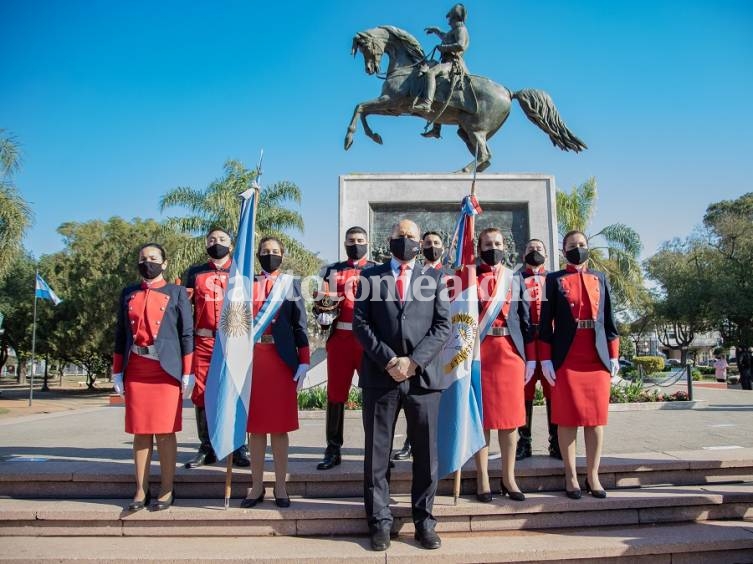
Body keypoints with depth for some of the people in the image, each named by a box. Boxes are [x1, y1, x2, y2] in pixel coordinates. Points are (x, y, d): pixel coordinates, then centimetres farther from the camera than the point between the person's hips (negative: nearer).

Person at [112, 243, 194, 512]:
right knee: (139, 431, 7)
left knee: (165, 431, 0)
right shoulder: (128, 294, 13)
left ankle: (167, 490, 10)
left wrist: (188, 373, -5)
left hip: (166, 370, -3)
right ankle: (141, 490, 15)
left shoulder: (177, 293, 3)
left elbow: (187, 334, 0)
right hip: (135, 370, 4)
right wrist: (117, 372, 8)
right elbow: (121, 335, 14)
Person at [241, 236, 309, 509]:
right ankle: (257, 486, 16)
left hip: (282, 361, -1)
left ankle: (280, 486, 13)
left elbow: (300, 325, 3)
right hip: (251, 361, 1)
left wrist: (304, 362, -4)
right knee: (254, 425, 6)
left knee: (280, 426, 3)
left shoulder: (292, 284, 7)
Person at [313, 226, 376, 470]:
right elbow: (321, 302, 13)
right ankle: (333, 450, 14)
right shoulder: (332, 270, 13)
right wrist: (323, 314, -7)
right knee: (336, 394, 4)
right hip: (339, 339, 2)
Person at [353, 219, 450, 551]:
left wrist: (414, 360, -9)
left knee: (426, 455, 7)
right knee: (377, 454, 5)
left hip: (423, 375, 1)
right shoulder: (370, 276, 10)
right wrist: (388, 360, -10)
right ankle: (380, 522, 18)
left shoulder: (434, 278, 13)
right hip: (380, 376, 0)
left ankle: (424, 522, 21)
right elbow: (360, 323, 1)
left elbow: (443, 325, 3)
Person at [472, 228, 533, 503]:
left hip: (511, 353, 2)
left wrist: (531, 357, 6)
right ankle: (482, 478, 13)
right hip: (478, 353, -2)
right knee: (481, 415, 3)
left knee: (511, 415, 6)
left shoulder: (516, 278, 12)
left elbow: (526, 319, 11)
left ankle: (508, 477, 18)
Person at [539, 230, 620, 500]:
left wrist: (614, 355, 6)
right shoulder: (554, 279, 3)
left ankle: (593, 476, 15)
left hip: (598, 359, 3)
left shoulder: (600, 278, 13)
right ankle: (571, 476, 11)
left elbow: (608, 319, 12)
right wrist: (546, 359, -7)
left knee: (596, 417, 5)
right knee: (567, 418, 1)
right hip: (566, 360, -3)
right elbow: (546, 322, 0)